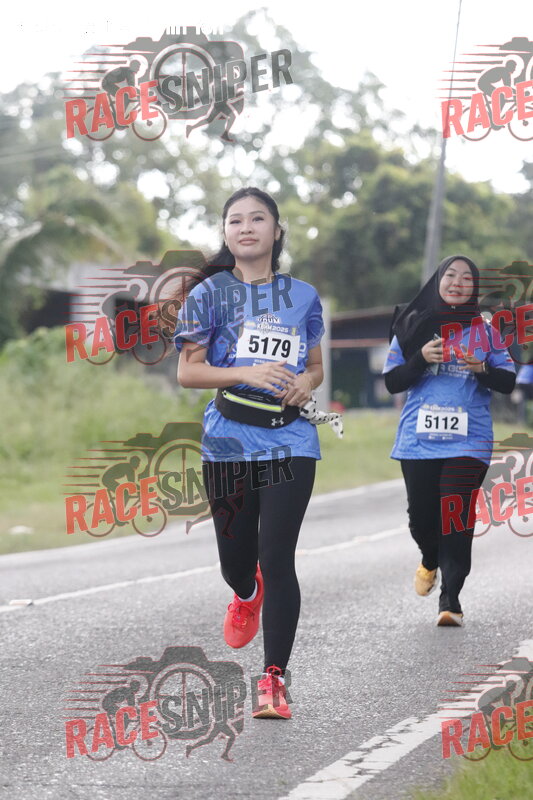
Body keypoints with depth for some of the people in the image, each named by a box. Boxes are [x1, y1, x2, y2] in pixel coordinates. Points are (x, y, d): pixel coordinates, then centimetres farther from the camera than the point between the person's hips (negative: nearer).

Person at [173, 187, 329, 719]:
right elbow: (187, 372, -1)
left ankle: (274, 677, -5)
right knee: (235, 557, 10)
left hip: (290, 441, 0)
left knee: (277, 557, -10)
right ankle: (247, 596, 49)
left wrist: (305, 383, -5)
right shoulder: (210, 294, 2)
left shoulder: (303, 296, 10)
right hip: (228, 441, 0)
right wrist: (248, 374, -16)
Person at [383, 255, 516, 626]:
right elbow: (392, 382, 4)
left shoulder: (485, 331, 8)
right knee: (421, 514, 6)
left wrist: (482, 369, -14)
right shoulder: (413, 327, 7)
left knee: (457, 520, -9)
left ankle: (451, 599, -6)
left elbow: (508, 383, 6)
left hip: (467, 442, -1)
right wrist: (421, 358, -13)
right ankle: (431, 561, 39)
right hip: (419, 440, 1)